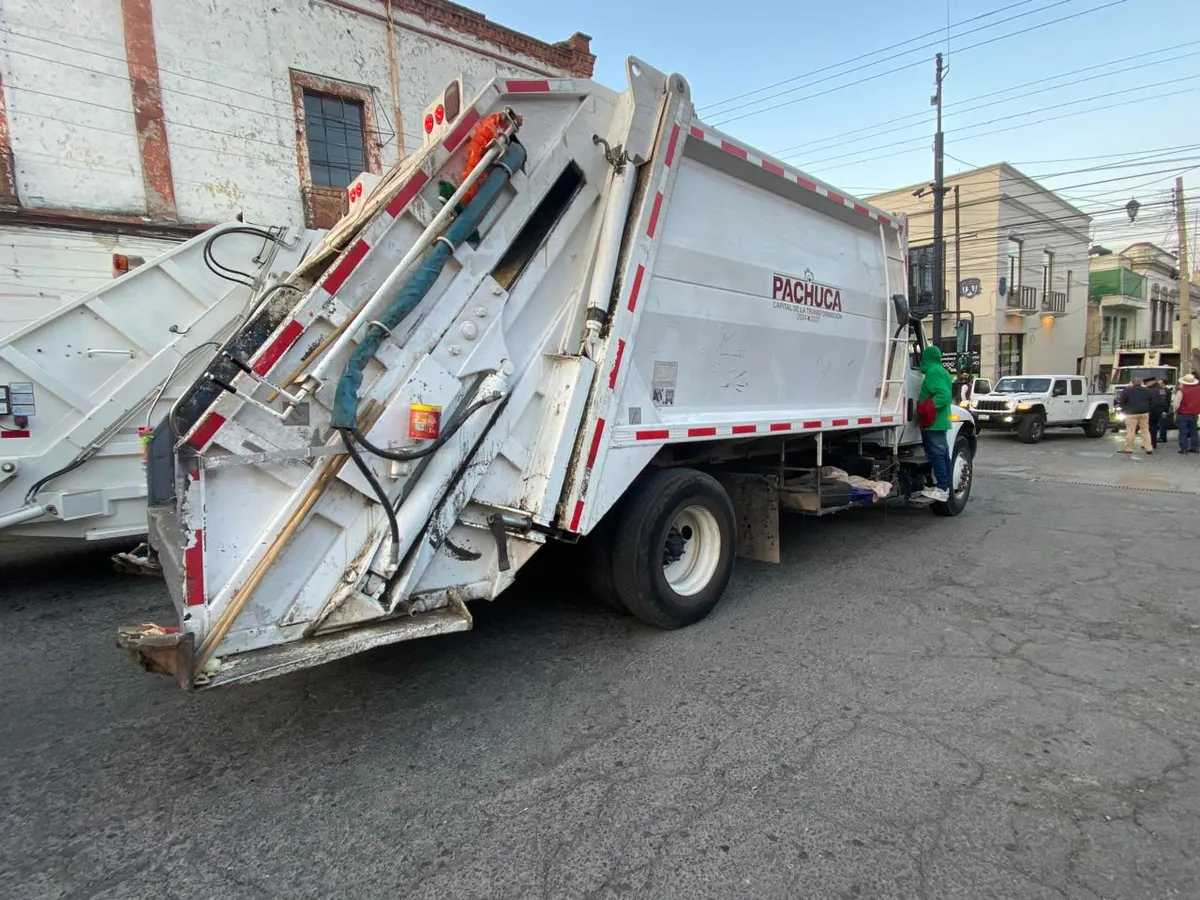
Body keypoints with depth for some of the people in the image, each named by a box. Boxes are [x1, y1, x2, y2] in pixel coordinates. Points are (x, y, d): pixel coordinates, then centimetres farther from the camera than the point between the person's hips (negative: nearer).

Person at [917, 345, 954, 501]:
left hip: (932, 423, -11)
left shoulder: (933, 372, -14)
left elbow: (943, 395, -24)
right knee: (942, 454, 14)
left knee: (936, 455, -10)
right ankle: (946, 486, 21)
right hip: (940, 422, 11)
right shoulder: (942, 371, 18)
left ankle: (942, 489, -10)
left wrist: (926, 408, -23)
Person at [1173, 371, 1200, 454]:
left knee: (1183, 432, -1)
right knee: (1193, 431, 15)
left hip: (1182, 414, -5)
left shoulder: (1181, 391, -14)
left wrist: (1175, 413, -2)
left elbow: (1177, 404, -16)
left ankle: (1184, 448, -2)